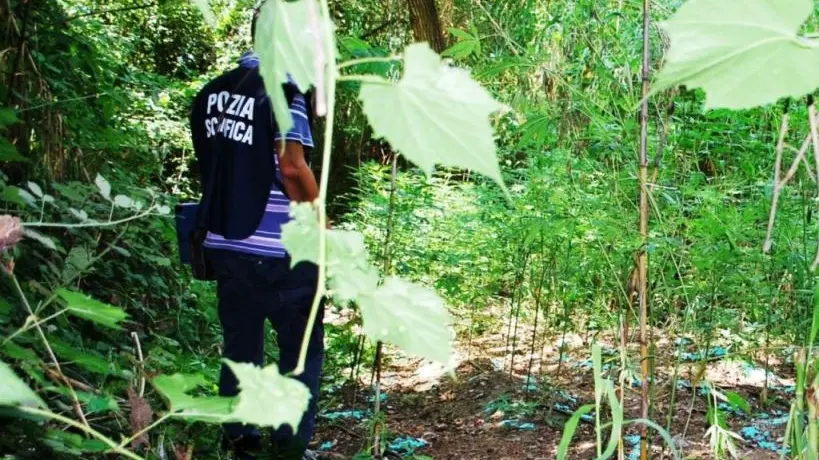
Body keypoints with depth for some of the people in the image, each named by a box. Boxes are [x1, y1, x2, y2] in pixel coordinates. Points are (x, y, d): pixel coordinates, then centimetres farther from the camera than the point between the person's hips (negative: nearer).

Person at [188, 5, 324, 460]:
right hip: (278, 251, -7)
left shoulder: (210, 93, 9)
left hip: (223, 245, 7)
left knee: (239, 349, 16)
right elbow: (292, 168, -19)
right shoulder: (282, 89, -13)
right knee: (302, 353, 7)